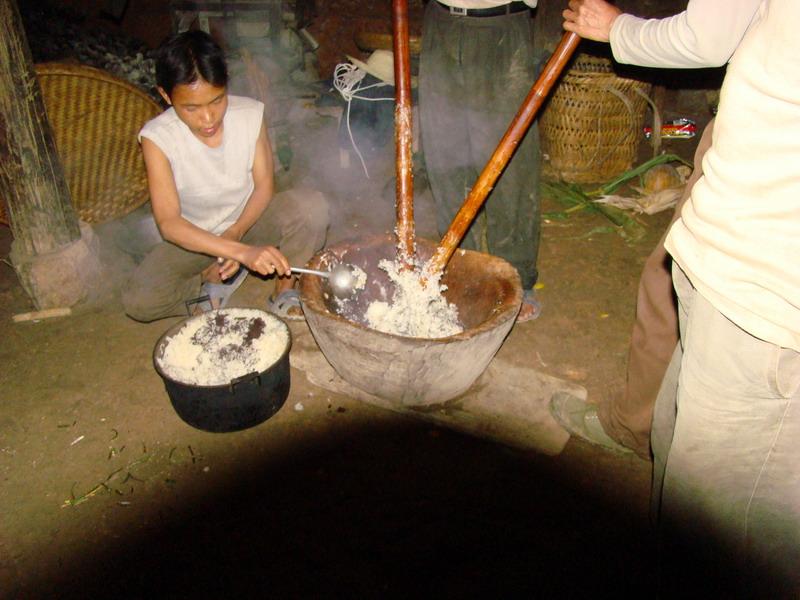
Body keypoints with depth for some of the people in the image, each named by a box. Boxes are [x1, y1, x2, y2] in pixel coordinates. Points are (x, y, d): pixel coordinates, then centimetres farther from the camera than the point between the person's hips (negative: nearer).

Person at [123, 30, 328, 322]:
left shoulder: (250, 114, -18)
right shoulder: (158, 137, -24)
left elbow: (264, 184, -10)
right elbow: (168, 223, -31)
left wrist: (237, 232, -29)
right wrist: (242, 252, -44)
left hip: (248, 219, 2)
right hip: (194, 237, -1)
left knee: (312, 205, -28)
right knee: (139, 302, -26)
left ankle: (285, 287, -7)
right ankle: (211, 276, 1)